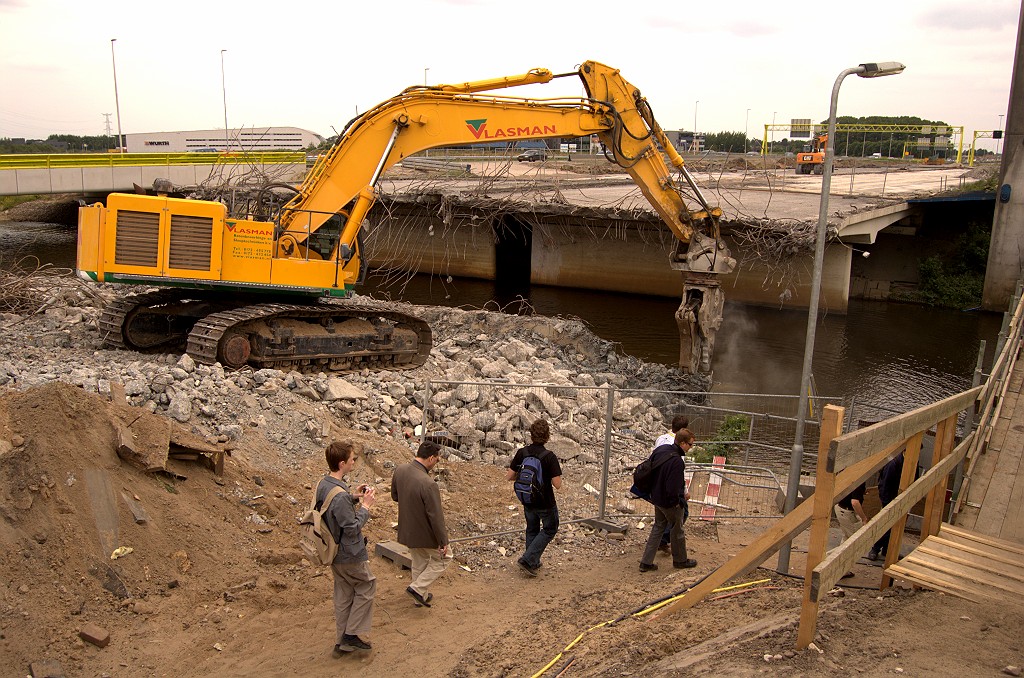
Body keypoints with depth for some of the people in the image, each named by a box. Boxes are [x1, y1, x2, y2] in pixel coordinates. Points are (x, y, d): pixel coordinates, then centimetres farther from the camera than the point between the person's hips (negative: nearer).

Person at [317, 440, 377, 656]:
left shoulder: (323, 485, -2)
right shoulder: (339, 495, -31)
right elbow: (352, 529, -26)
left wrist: (353, 496, 3)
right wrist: (365, 506, -17)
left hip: (334, 552, 9)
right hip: (349, 554, -9)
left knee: (343, 594, 18)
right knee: (367, 585, 12)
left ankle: (342, 642, 29)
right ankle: (351, 634, 15)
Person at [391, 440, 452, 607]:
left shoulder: (400, 470, -11)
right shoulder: (428, 484, -33)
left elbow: (395, 495, 8)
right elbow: (436, 517, -26)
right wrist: (443, 542, -15)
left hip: (407, 530, 7)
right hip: (425, 534, -7)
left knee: (419, 563, 27)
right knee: (444, 557, 19)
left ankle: (420, 597, 41)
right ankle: (418, 588, 14)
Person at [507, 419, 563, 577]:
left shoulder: (521, 453, -10)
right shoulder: (549, 457, -23)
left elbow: (509, 476, -5)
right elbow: (557, 485, -22)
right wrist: (558, 470, -4)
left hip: (527, 501, 5)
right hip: (545, 503, -5)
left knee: (532, 530, 24)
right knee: (550, 530, 15)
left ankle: (533, 562, 32)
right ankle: (527, 560, 4)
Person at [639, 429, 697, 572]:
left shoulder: (660, 450, -4)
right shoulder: (677, 462, -32)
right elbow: (674, 490, -32)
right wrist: (683, 495, -12)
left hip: (657, 498, 8)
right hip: (670, 503, -8)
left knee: (658, 528, 20)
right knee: (677, 531, 16)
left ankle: (646, 562, 22)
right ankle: (680, 560, 37)